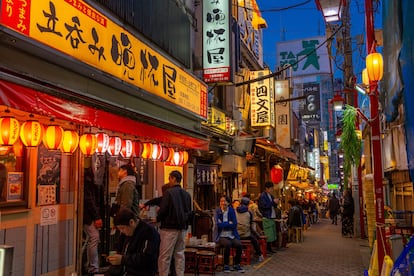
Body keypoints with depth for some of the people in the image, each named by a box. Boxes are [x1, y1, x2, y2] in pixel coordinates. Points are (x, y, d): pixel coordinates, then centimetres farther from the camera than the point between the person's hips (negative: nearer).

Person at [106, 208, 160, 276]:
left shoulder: (149, 232, -16)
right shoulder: (126, 232, 11)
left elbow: (147, 259, -23)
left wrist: (123, 260, -23)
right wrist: (115, 256, 3)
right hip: (123, 271, 9)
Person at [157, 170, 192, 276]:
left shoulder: (169, 192, -11)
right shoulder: (187, 194, 9)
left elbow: (163, 210, -14)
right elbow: (189, 212, 12)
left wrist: (158, 219, 4)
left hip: (169, 228, -6)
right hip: (183, 228, 7)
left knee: (165, 256, -1)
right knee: (180, 254, 12)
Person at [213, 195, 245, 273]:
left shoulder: (231, 210, 6)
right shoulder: (217, 211, 0)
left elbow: (234, 224, -3)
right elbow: (218, 224, -12)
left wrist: (223, 224, -9)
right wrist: (229, 223, -8)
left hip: (232, 235, 3)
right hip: (221, 236, -3)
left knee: (239, 245, -25)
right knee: (228, 244, -32)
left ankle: (236, 264, 0)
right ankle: (226, 265, -11)